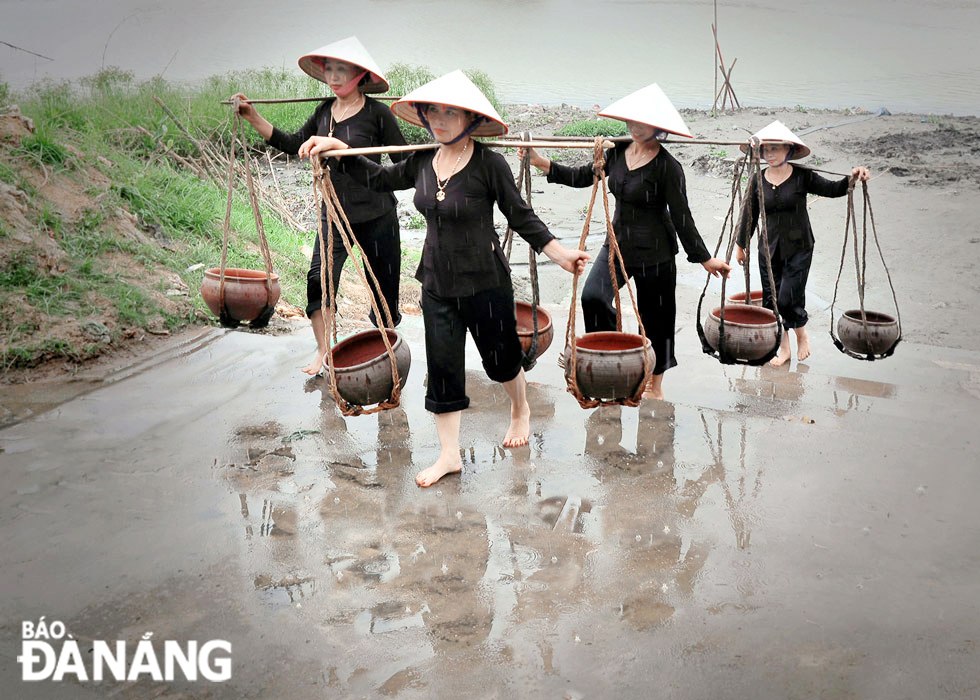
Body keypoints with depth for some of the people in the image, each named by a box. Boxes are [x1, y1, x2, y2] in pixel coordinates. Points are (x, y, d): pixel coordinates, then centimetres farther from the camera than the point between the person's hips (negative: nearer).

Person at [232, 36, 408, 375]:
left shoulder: (376, 113, -8)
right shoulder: (324, 111, 8)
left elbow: (405, 162, -4)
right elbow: (292, 144, 14)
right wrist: (255, 118, 9)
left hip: (375, 217, -4)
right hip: (334, 215, 4)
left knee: (383, 284, 6)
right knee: (319, 279, -8)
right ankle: (323, 351, 6)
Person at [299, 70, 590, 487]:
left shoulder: (488, 163, -16)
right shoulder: (422, 161, 0)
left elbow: (521, 217, -9)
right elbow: (380, 180, 16)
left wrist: (561, 254, -15)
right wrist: (338, 149, 8)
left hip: (485, 282, -5)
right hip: (436, 282, 5)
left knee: (500, 357, 14)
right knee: (442, 366, 7)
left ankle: (520, 411, 47)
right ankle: (449, 454, 20)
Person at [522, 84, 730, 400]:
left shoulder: (667, 167, -15)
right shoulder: (618, 152, 3)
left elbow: (682, 217, -11)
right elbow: (583, 177, 12)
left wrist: (705, 258, -9)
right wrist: (542, 163, 5)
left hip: (654, 252, -5)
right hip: (618, 243, 5)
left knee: (655, 317, 6)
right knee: (593, 297, -16)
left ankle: (655, 384, 25)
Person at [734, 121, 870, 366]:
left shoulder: (802, 176, -5)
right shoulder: (758, 180, 2)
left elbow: (833, 189, -7)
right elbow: (749, 214, 9)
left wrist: (852, 177, -26)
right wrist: (741, 244, 15)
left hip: (798, 247, -3)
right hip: (769, 248, 3)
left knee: (788, 300, -9)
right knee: (771, 300, 5)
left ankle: (801, 334, 22)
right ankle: (783, 347, 23)